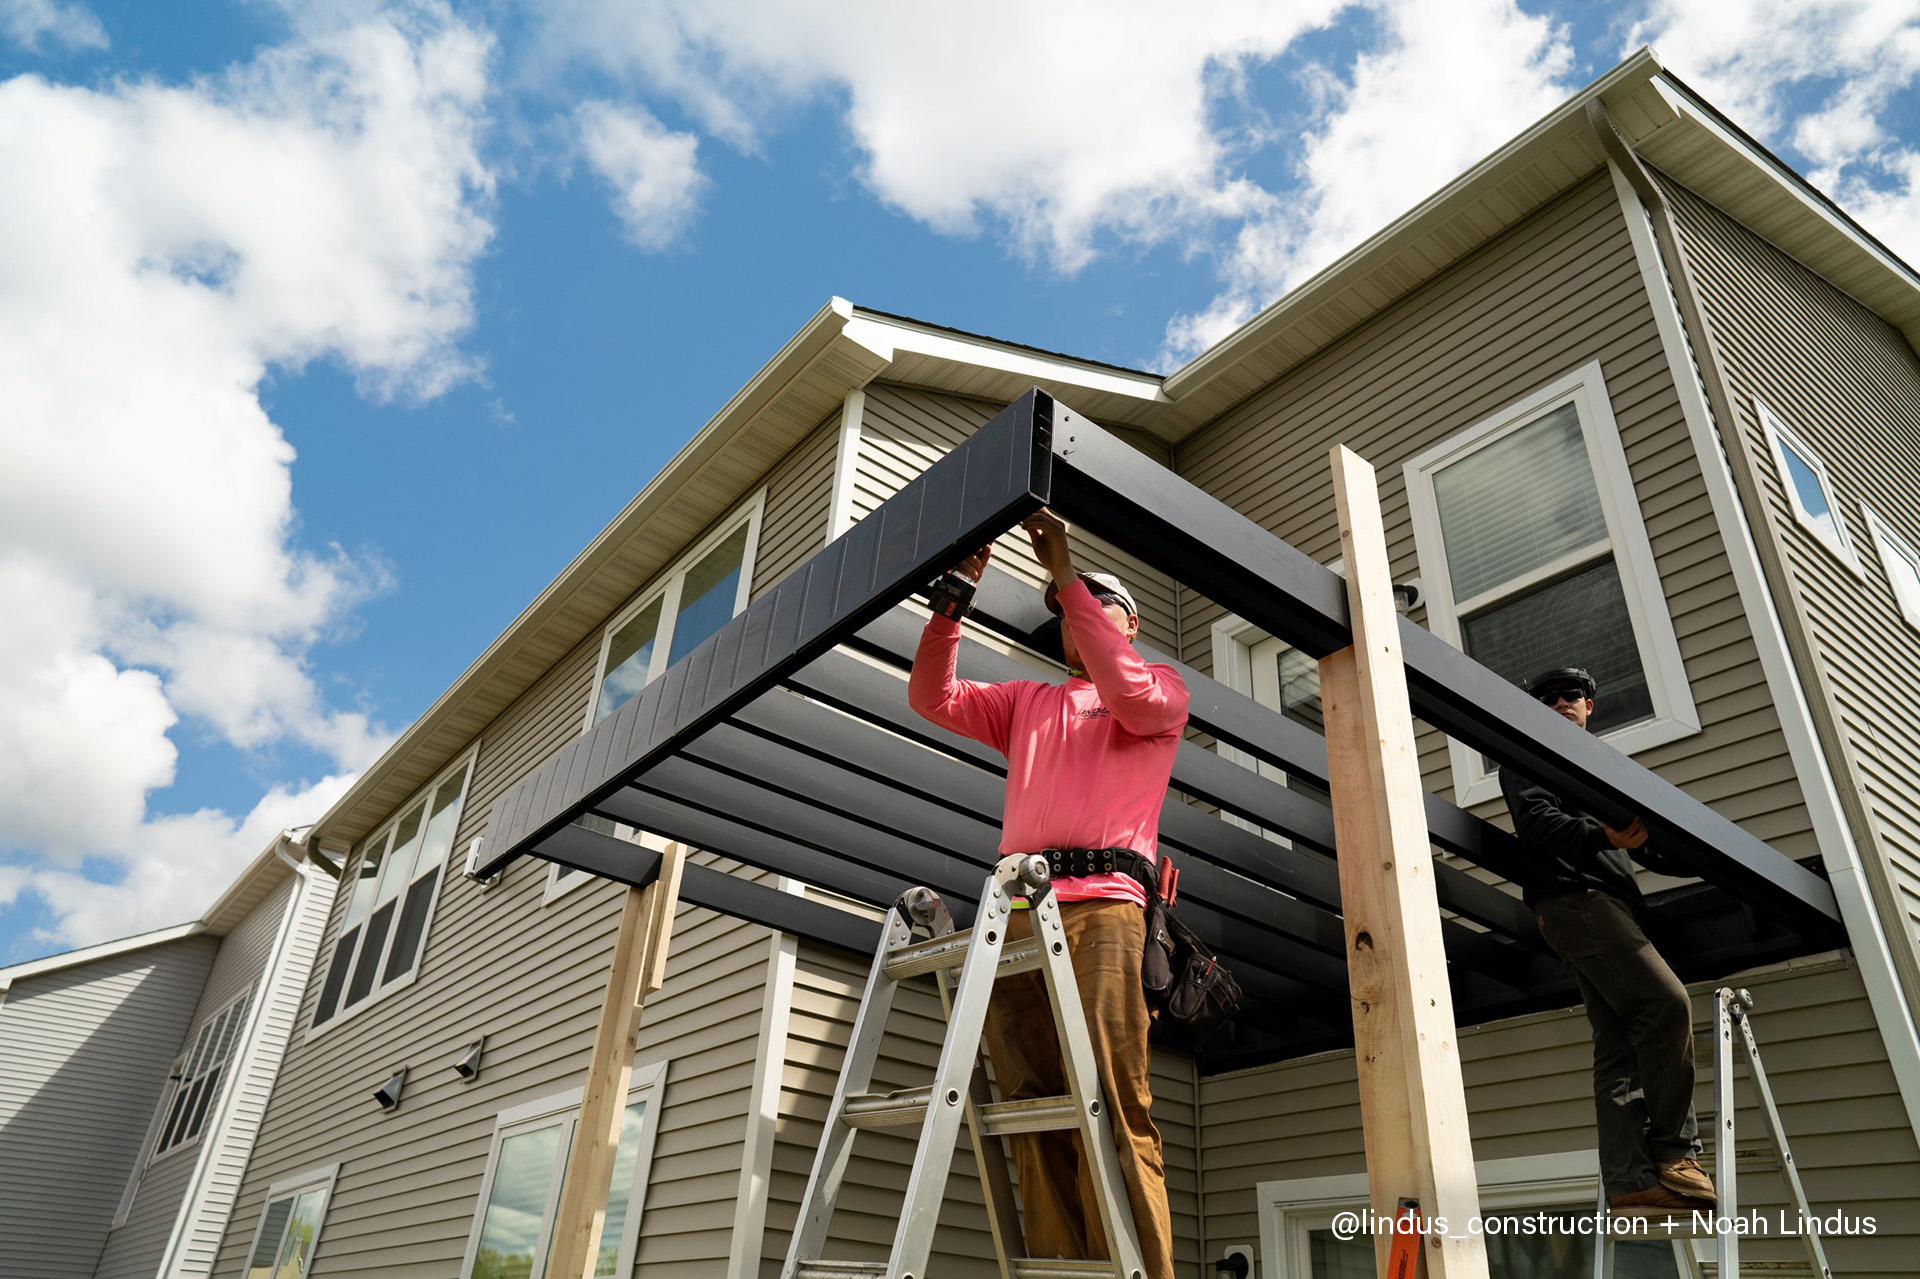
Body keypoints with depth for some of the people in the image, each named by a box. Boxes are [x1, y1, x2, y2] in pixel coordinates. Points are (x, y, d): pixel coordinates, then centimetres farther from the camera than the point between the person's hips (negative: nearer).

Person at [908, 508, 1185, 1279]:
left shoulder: (1164, 687, 18)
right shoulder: (1029, 701, 31)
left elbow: (1129, 694, -7)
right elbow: (933, 697, 21)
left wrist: (1068, 574, -4)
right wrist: (956, 591, 13)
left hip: (1100, 906, -4)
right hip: (1017, 912, 5)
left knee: (1112, 1111, -14)